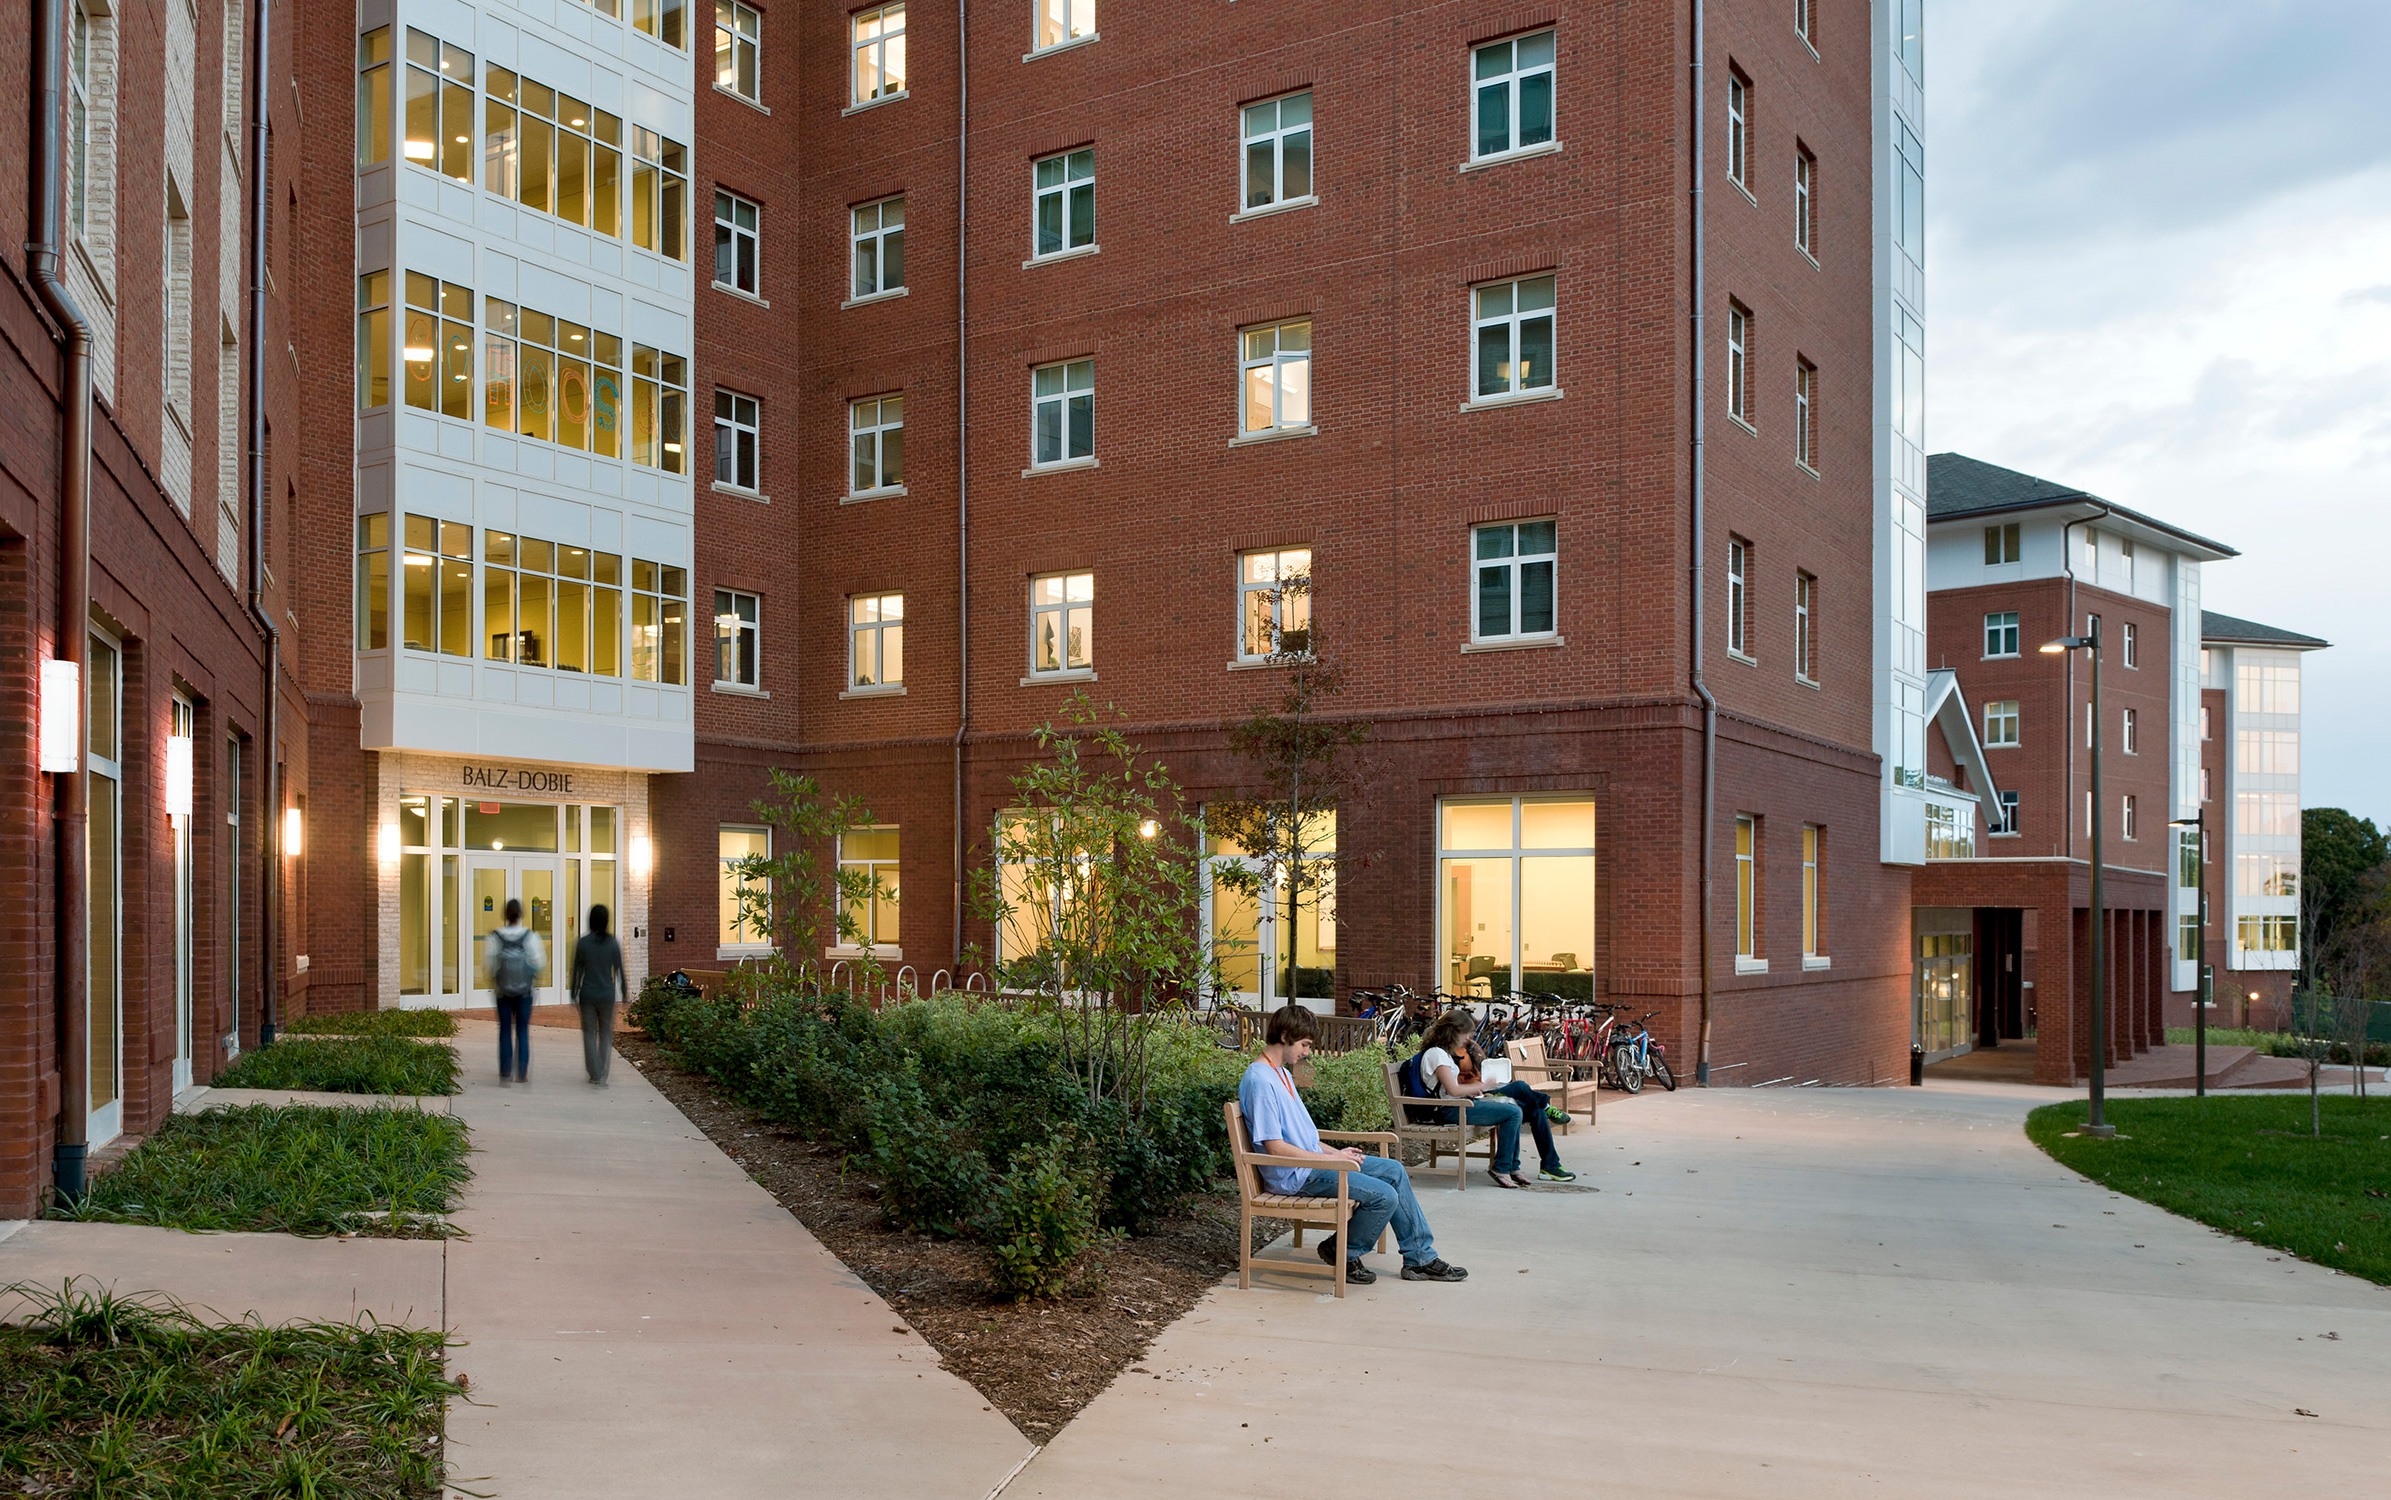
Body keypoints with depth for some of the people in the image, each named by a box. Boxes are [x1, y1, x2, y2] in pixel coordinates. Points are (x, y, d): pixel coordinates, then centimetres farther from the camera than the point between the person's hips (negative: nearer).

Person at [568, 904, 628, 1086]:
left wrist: (573, 994, 10)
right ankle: (603, 1075, 4)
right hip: (607, 995, 0)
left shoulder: (582, 943, -6)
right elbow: (619, 971, -2)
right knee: (606, 1033, 12)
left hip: (587, 995, 0)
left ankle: (595, 1074, 7)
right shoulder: (613, 943, -6)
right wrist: (624, 993, 10)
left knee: (589, 1034, 10)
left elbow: (576, 971, -1)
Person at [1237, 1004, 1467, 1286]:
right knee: (1385, 1197, -18)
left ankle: (1420, 1258, 15)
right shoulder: (1258, 1081, -19)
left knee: (1394, 1170, 10)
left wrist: (1335, 1153, 7)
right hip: (1296, 1176, -11)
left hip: (1313, 1159, 11)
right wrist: (1331, 1157, -16)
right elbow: (1275, 1147, -22)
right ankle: (1341, 1253, 6)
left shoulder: (1282, 1073, 14)